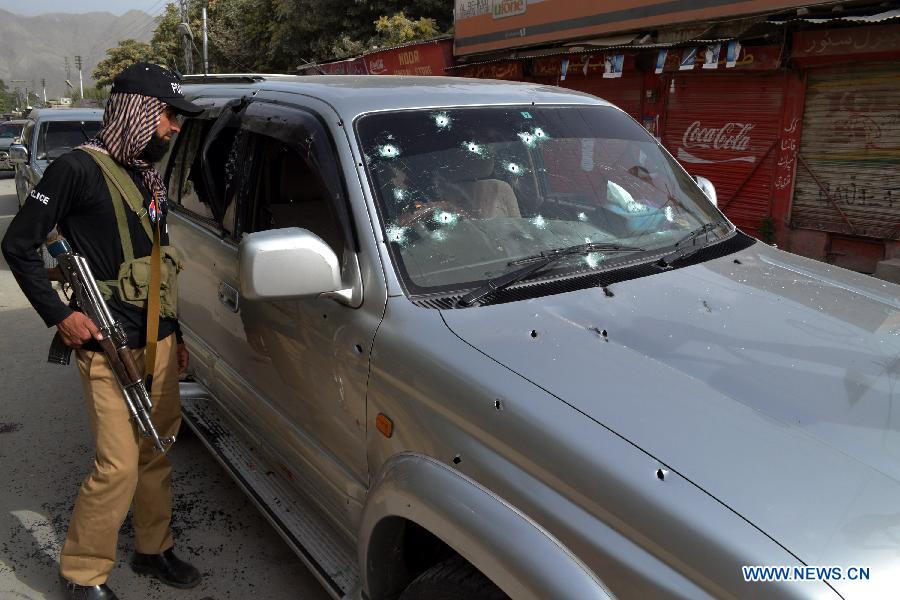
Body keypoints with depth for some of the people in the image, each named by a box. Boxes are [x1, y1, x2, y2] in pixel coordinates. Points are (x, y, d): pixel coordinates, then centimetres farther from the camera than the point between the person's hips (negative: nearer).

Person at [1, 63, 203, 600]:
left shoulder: (148, 177, 14)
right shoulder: (79, 169, -10)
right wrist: (60, 315, -13)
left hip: (159, 342, 7)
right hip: (110, 350, -7)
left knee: (157, 454, 14)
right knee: (118, 468, -6)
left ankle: (155, 549, 31)